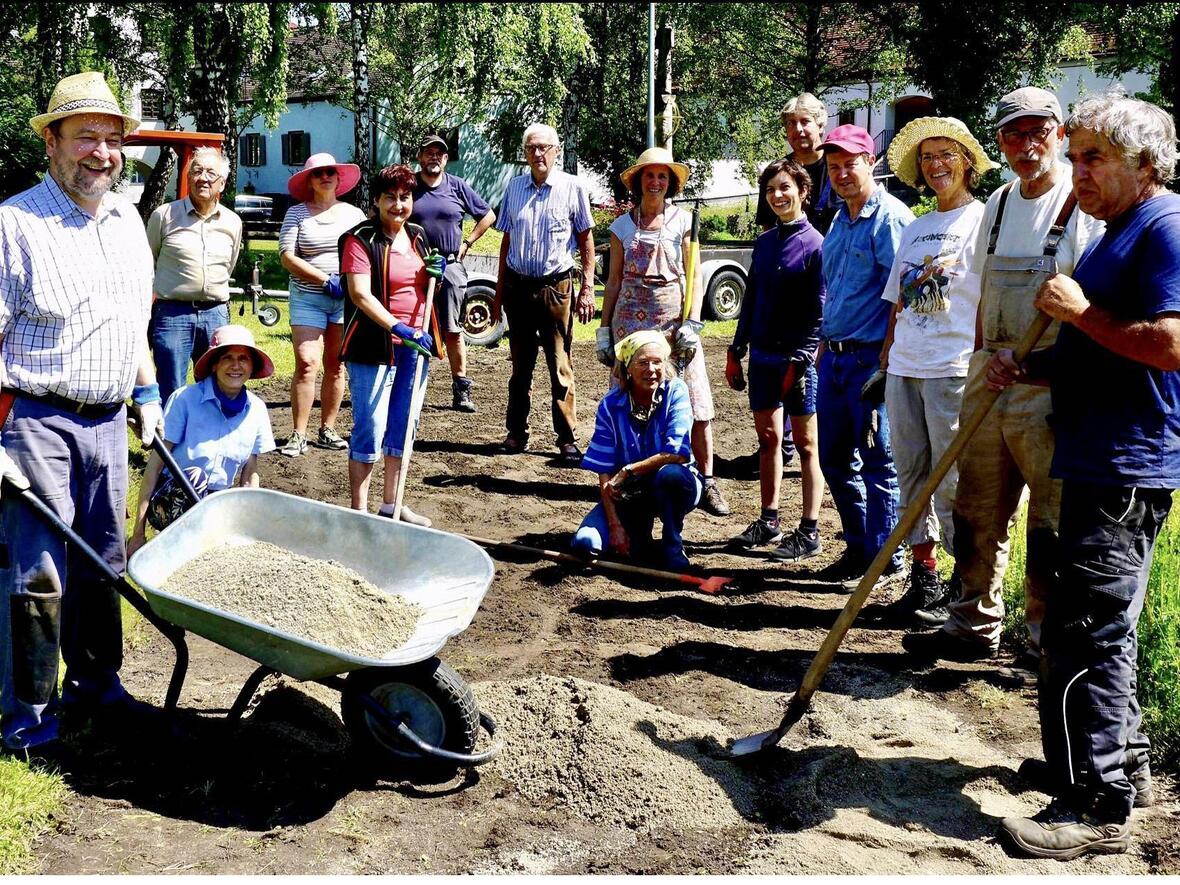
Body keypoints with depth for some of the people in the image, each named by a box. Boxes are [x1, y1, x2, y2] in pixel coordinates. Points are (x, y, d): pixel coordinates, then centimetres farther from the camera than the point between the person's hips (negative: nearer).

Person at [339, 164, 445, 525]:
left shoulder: (418, 237, 11)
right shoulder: (360, 239, -10)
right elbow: (360, 294, -21)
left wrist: (434, 272, 1)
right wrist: (398, 328, -31)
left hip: (414, 346, 7)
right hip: (373, 346, -7)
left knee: (403, 427, 13)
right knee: (370, 429, -3)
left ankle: (391, 503, 25)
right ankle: (359, 508, 6)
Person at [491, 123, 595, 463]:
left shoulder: (572, 187, -1)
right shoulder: (514, 187, 9)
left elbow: (586, 239, 2)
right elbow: (506, 240, 14)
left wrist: (587, 288, -6)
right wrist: (499, 291, 13)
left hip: (555, 286, -3)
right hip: (517, 285, 4)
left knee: (560, 366, -2)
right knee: (520, 365, 11)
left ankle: (567, 438, 3)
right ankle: (516, 433, 20)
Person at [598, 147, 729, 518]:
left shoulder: (683, 221, 4)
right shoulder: (623, 226, 9)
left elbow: (696, 277, 0)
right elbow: (614, 281, 11)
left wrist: (692, 323, -10)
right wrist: (604, 329, 8)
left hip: (673, 316, -1)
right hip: (631, 317, 2)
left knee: (695, 402, -6)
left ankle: (707, 481, 0)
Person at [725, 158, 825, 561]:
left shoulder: (815, 243, -8)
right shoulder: (765, 242, 12)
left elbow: (819, 310, -12)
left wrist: (800, 360, -17)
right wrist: (735, 352, 13)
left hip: (797, 358, -6)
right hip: (762, 355, 6)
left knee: (805, 443, 1)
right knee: (767, 438, 12)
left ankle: (810, 532, 6)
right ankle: (768, 522, 22)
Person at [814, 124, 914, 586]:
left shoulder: (890, 218, -11)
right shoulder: (839, 222, 16)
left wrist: (887, 359, -20)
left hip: (871, 358, -9)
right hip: (835, 357, 9)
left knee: (877, 462, -1)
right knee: (835, 459, 14)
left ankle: (885, 561, 9)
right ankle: (858, 547, 27)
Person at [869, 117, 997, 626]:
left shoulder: (982, 219, -1)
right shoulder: (915, 229, 19)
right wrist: (887, 355, 12)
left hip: (954, 370, -7)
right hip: (904, 369, 7)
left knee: (953, 482, -5)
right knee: (912, 474, 10)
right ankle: (923, 579, 19)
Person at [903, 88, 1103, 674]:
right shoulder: (999, 204, 14)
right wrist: (980, 365, 14)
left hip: (1052, 387, -7)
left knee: (1051, 526, 0)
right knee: (977, 513, 14)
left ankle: (1047, 649, 12)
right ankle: (974, 626, 28)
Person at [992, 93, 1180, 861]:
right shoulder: (1115, 237, 19)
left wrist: (1078, 310, -15)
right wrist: (1027, 368, 8)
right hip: (1098, 463, 11)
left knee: (1084, 633, -9)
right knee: (1102, 629, 18)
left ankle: (1099, 806, 0)